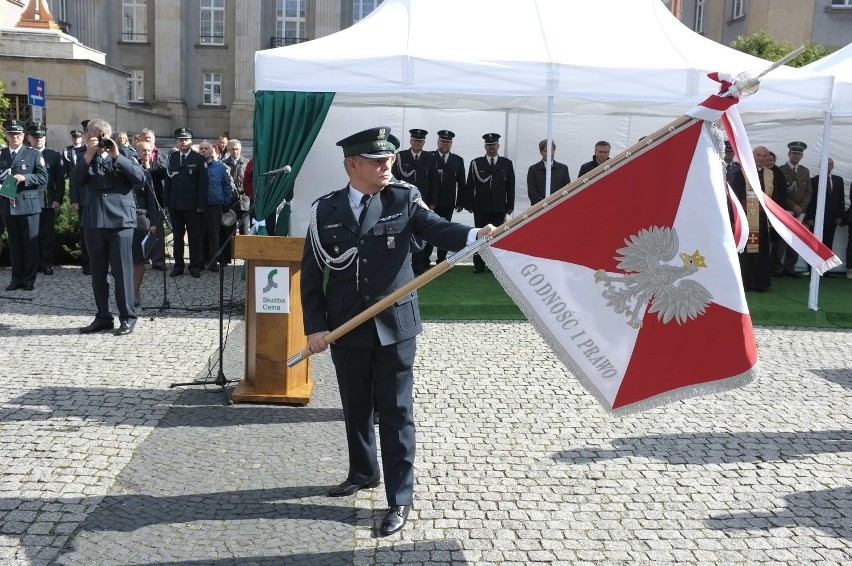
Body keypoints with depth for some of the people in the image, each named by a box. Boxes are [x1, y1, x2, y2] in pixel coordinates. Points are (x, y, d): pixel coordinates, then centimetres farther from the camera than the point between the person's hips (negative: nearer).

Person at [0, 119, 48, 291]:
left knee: (30, 243, 1)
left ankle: (29, 279, 8)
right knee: (14, 243, 8)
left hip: (28, 205, -3)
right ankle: (16, 278, 14)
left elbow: (43, 178, -5)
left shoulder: (34, 154, 2)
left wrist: (24, 177, -19)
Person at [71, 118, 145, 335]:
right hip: (94, 221, 4)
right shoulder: (86, 159, 12)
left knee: (122, 271, -2)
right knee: (98, 272, 9)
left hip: (120, 220, -4)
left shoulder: (124, 154, 6)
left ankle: (127, 317, 6)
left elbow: (140, 177, -10)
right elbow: (76, 180, -5)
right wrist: (88, 155, -12)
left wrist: (117, 156, -12)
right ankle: (103, 317, 19)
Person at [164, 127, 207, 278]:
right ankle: (178, 265, 14)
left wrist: (201, 204, -10)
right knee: (177, 236, 7)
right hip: (175, 204, 3)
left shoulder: (198, 158, 0)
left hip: (192, 204, -3)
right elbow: (168, 180, 9)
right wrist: (166, 203, 4)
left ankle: (195, 266, 9)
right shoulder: (172, 157, 10)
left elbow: (202, 183, -4)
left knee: (195, 236, 2)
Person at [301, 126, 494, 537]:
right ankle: (363, 472, 42)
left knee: (395, 411, 3)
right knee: (355, 407, 18)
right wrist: (315, 326, -5)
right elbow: (311, 274, 2)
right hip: (346, 329, 2)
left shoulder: (404, 199, -3)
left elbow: (438, 229, -16)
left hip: (394, 326, -2)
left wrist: (476, 235, -37)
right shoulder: (325, 211, -1)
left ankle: (400, 499, 13)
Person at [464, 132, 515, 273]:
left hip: (499, 208, 1)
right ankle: (479, 265, 8)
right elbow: (470, 186, 2)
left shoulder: (507, 164, 7)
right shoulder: (476, 163, 4)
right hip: (480, 208, -1)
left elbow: (511, 186, 7)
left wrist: (510, 205, 2)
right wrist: (469, 205, -4)